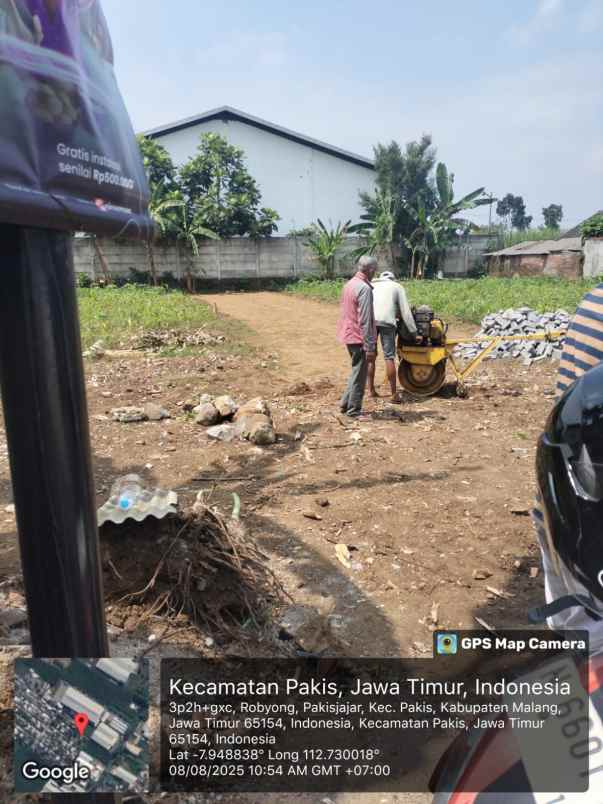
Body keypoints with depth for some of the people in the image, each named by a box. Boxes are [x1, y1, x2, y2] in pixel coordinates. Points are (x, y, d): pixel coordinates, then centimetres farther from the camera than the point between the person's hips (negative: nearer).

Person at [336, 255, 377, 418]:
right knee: (359, 375, 2)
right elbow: (365, 322, -22)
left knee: (357, 371, 21)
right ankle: (354, 410, 11)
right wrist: (370, 347, -20)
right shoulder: (364, 288, -19)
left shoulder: (349, 284, 10)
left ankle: (346, 403, 25)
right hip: (359, 338, -9)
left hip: (349, 334, 9)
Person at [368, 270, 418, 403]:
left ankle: (371, 390, 17)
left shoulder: (372, 286, 33)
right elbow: (405, 311, 17)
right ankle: (394, 394, -1)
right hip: (386, 321, -2)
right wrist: (413, 331, 20)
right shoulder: (397, 287, 24)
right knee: (389, 357, -1)